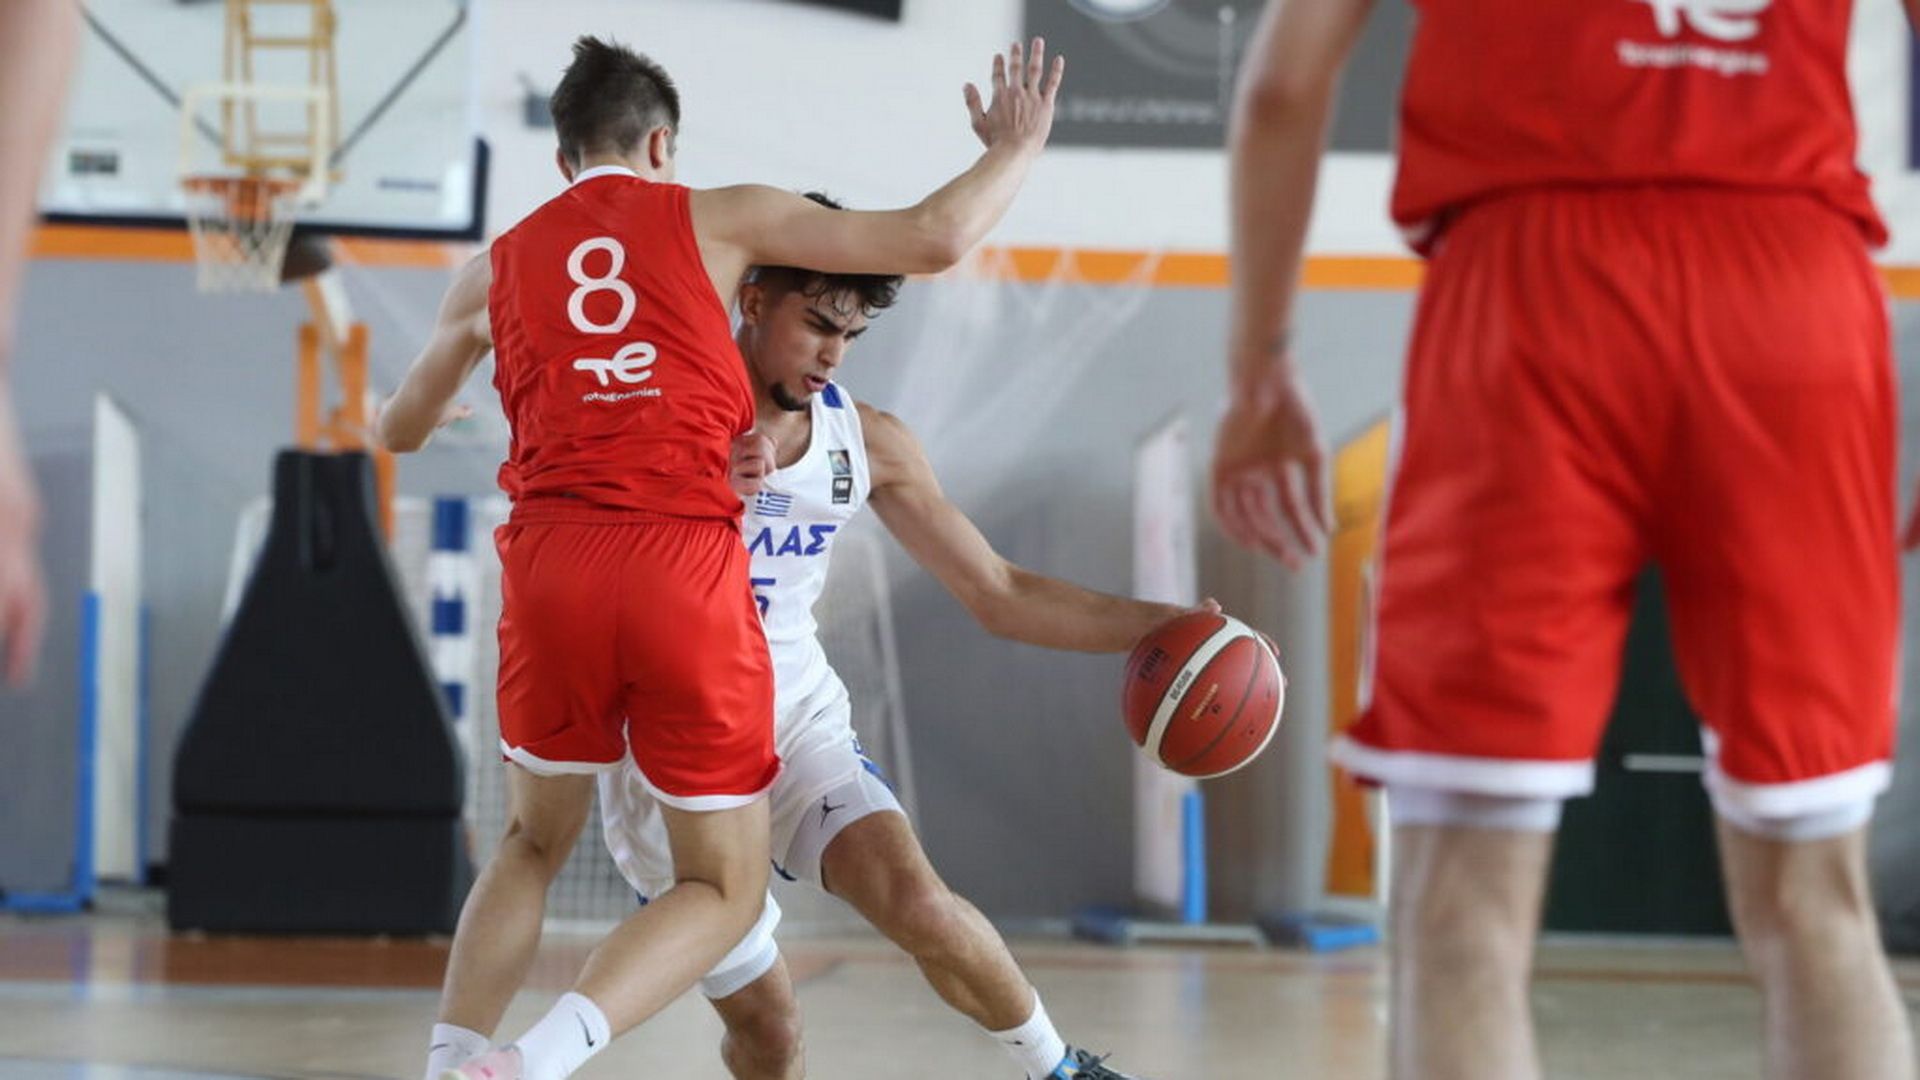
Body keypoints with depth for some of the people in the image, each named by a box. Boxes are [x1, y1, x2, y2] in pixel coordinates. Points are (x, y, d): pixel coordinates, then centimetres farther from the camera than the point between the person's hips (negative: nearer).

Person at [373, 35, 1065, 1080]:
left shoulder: (495, 269, 17)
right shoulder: (714, 218, 9)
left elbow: (400, 431, 33)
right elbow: (933, 239, 3)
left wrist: (441, 409, 58)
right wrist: (1015, 150, 23)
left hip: (553, 563, 3)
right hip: (690, 570, -3)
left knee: (532, 844, 25)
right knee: (723, 885, 9)